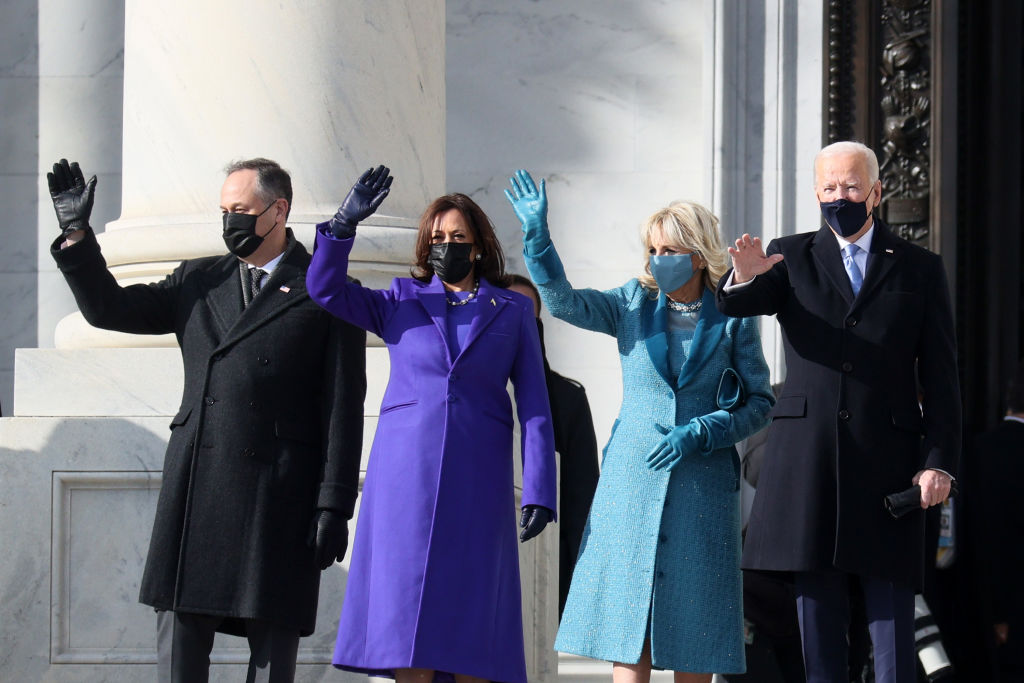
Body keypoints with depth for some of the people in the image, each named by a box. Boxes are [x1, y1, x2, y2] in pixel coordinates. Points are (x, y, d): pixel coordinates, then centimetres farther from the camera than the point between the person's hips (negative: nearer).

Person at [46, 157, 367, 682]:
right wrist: (76, 233, 3)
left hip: (279, 499, -4)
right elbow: (109, 309, 16)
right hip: (195, 494, 4)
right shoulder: (198, 282, 17)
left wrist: (334, 505, -7)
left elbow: (343, 410, -1)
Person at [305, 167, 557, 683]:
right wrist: (345, 223, -13)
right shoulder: (401, 302, 12)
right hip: (406, 475, 0)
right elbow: (325, 289, 2)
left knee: (471, 615, -3)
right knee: (408, 615, -4)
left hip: (477, 480, 0)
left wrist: (539, 491, -4)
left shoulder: (512, 311, 10)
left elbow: (534, 405, 5)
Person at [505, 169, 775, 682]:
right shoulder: (634, 305, 6)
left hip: (701, 485, -1)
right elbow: (563, 301, -7)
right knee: (628, 619, -2)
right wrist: (537, 234, -19)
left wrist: (700, 433, -12)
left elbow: (759, 404, 3)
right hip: (631, 483, 1)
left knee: (693, 620, 1)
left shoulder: (732, 322, 2)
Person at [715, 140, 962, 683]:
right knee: (818, 614, 3)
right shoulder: (791, 258, 12)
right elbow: (735, 305, -7)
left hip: (888, 461, -1)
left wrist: (939, 461, -3)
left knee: (892, 613, -3)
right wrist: (744, 276, -31)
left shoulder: (919, 268, 11)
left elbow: (940, 378, 7)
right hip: (809, 460, 1)